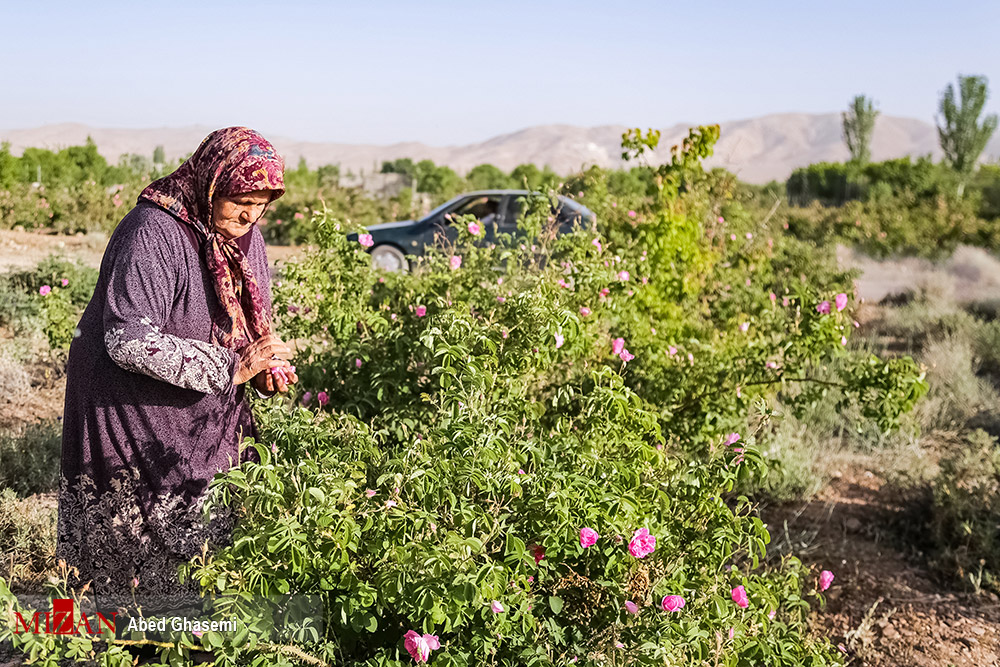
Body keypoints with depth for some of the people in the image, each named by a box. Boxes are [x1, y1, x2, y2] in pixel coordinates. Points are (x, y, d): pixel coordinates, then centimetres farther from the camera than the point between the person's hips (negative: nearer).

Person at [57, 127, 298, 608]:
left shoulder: (246, 236, 3)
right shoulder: (153, 234, -22)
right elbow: (128, 341, -29)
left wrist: (263, 369, -9)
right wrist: (231, 368, -31)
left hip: (205, 417, 7)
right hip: (131, 417, -7)